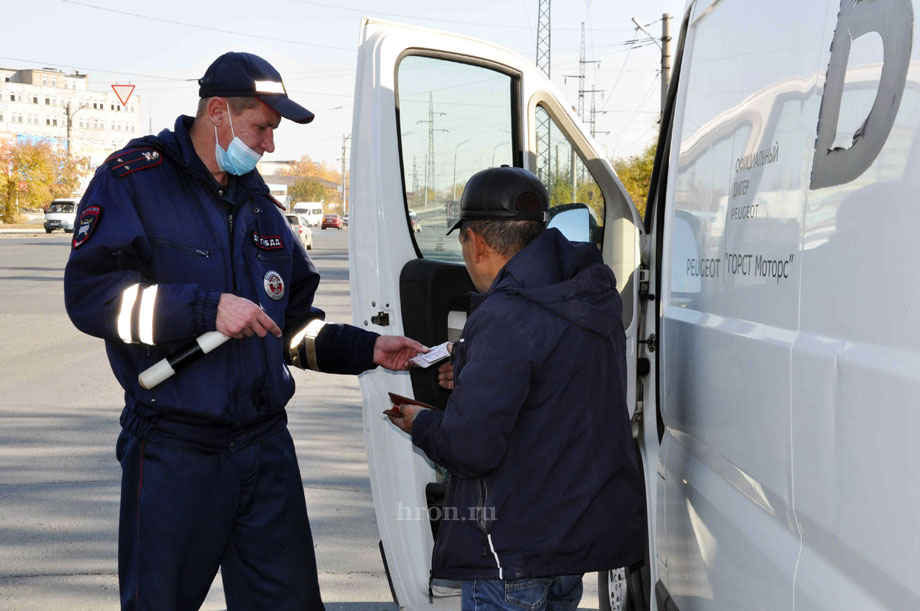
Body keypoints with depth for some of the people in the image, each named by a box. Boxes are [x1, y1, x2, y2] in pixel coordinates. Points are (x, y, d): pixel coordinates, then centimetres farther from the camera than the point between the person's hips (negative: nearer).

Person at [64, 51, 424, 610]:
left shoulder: (261, 204, 17)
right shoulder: (133, 181, -4)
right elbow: (90, 295, -17)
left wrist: (367, 349, 9)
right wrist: (207, 308, -21)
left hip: (266, 446, 6)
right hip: (174, 454, -6)